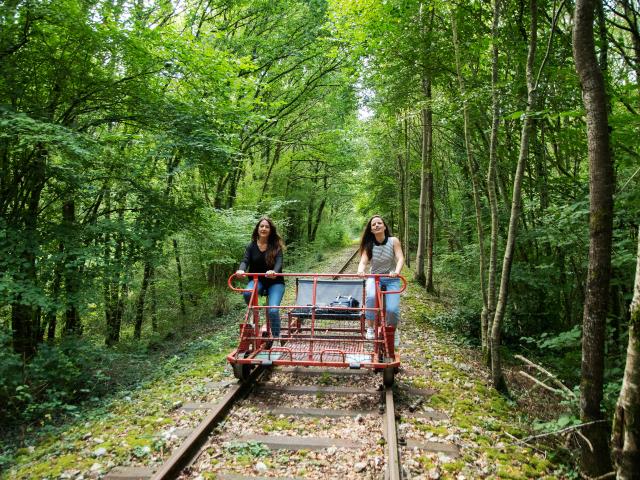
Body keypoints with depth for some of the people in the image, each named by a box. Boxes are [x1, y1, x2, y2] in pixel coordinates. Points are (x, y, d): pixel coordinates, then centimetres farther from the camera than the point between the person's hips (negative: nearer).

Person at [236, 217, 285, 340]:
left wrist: (274, 272, -43)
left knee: (273, 310, -21)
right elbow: (245, 260, -12)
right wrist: (241, 270, -36)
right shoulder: (251, 246, 1)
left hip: (275, 282, -2)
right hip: (257, 280, 2)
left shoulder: (276, 246, -5)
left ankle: (276, 337, -2)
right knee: (247, 293, -32)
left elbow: (279, 262, -19)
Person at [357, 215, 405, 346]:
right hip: (374, 278, 1)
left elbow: (400, 258, -18)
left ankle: (394, 331, 16)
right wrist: (360, 271, -38)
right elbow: (363, 261, -14)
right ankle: (370, 328, -13)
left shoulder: (394, 241, -7)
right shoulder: (369, 245, -3)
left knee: (392, 309, -19)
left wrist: (397, 271, -40)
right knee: (371, 297, -34)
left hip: (391, 279, -1)